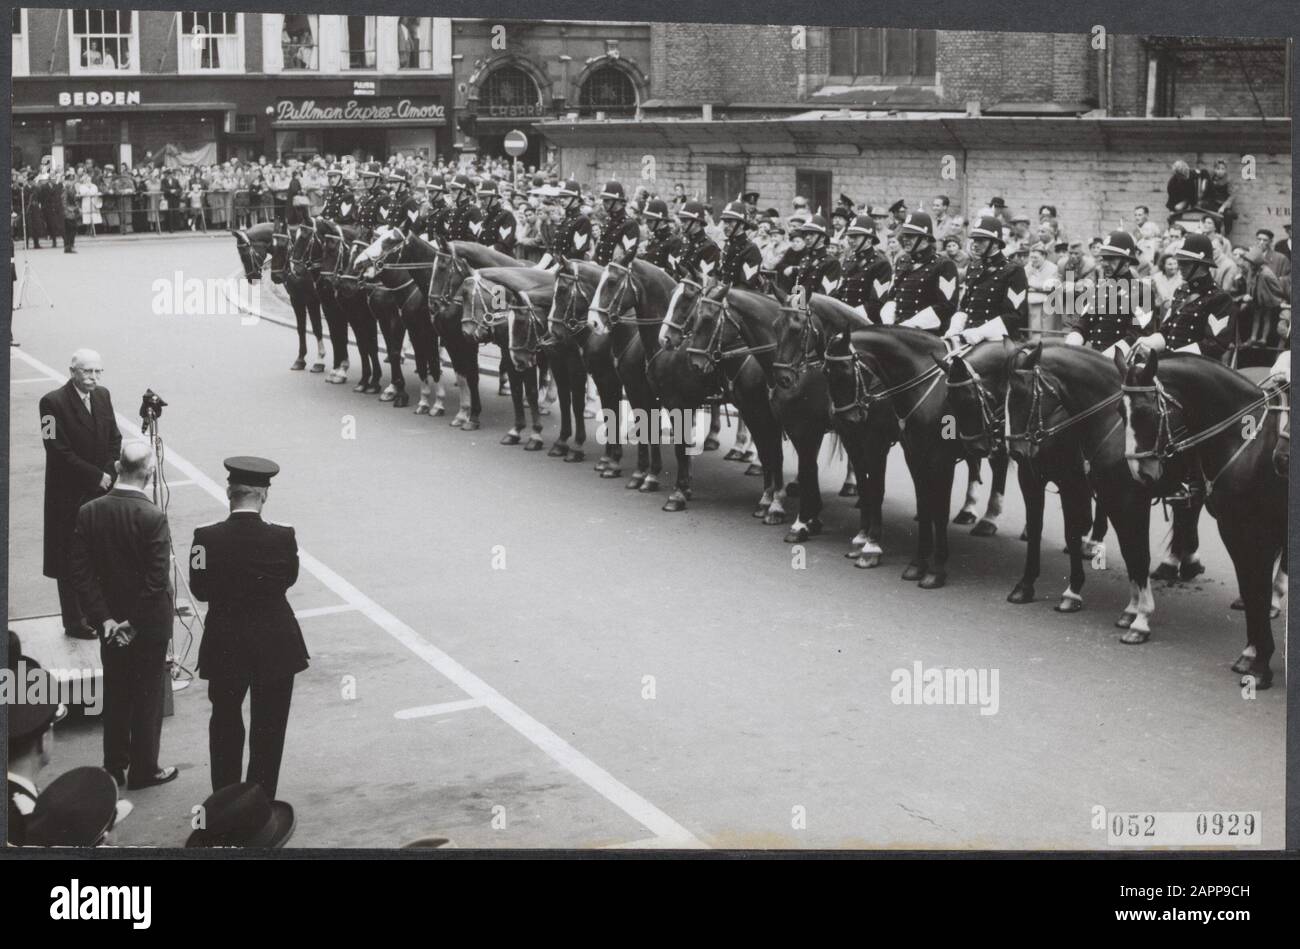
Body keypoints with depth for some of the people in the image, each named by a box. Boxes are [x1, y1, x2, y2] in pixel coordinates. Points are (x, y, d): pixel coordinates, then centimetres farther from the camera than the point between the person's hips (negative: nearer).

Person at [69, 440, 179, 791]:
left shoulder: (88, 512, -7)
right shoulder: (153, 517, -22)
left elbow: (80, 571, -8)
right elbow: (158, 579, -23)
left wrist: (104, 618, -7)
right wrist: (134, 623, -14)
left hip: (110, 624, 5)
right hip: (150, 624, -5)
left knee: (115, 694, 19)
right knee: (148, 696, 10)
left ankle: (114, 766, 30)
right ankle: (144, 770, 20)